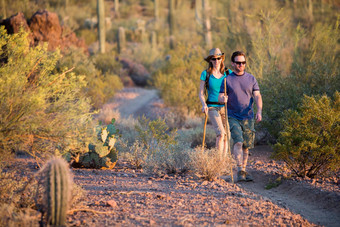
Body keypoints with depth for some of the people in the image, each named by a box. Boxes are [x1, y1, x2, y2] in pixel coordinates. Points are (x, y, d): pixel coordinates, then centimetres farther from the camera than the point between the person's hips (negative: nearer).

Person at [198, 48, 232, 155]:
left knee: (225, 136, 5)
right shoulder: (205, 74, 0)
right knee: (221, 133, -19)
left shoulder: (228, 73, 5)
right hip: (212, 108, -3)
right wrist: (204, 105, -15)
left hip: (225, 107, 3)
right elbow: (201, 93, 3)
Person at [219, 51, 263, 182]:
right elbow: (220, 97, -1)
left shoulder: (251, 79, 8)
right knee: (238, 142, -19)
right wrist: (223, 98, -27)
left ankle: (244, 170, 20)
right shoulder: (227, 80, 2)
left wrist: (259, 111, -15)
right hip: (233, 117, -3)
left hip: (248, 117, 3)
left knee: (246, 146, 6)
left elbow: (257, 96, 2)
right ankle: (240, 171, -21)